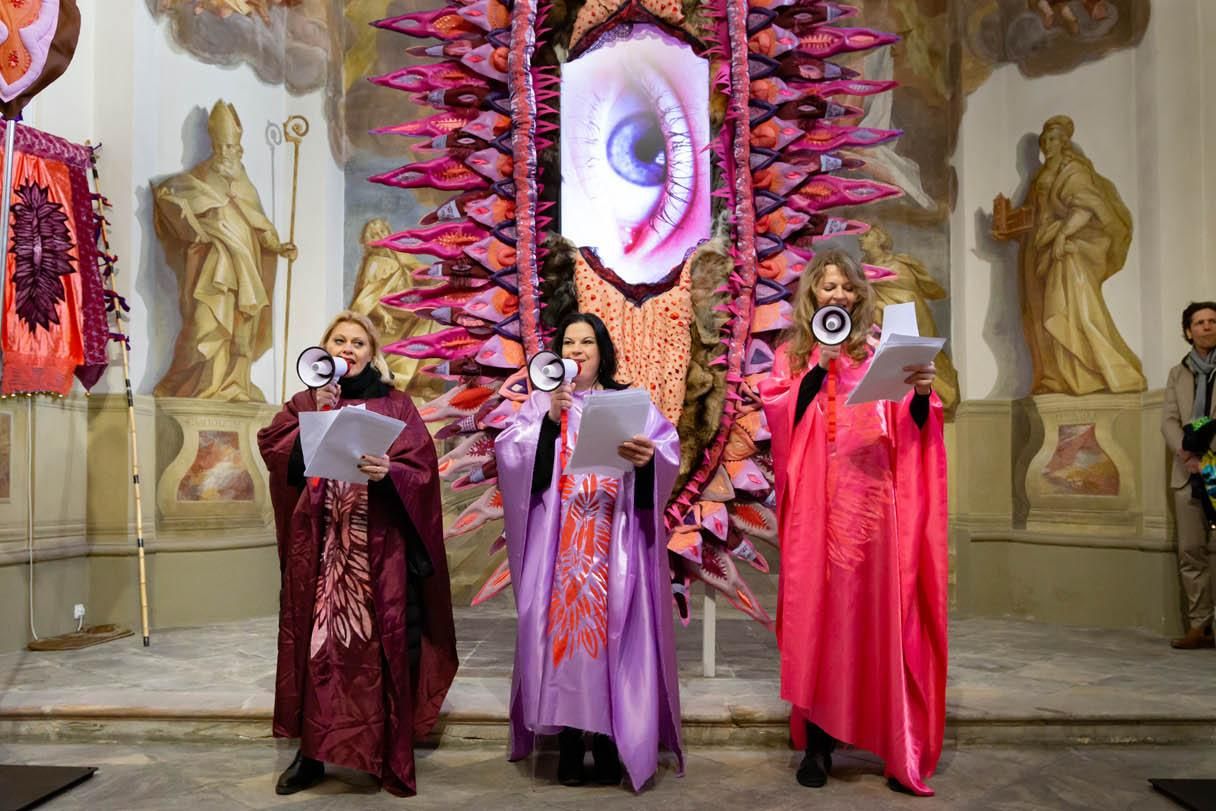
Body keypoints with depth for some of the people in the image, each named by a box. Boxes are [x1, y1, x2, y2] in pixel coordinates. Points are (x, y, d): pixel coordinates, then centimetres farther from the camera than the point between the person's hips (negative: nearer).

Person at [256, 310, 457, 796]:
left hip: (379, 545, -2)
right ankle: (312, 752, 13)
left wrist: (388, 472, -23)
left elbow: (421, 470, -4)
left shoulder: (396, 406, 7)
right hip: (317, 545, 2)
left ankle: (392, 757, 8)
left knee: (382, 643, -2)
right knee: (316, 640, 2)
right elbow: (273, 452, -1)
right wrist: (316, 418, -12)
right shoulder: (304, 404, 14)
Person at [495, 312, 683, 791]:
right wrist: (549, 421, -16)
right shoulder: (542, 403, 12)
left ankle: (609, 740, 8)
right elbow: (509, 455, -2)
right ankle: (569, 742, 8)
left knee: (612, 625, -3)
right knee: (562, 623, -2)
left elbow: (669, 451, -3)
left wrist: (647, 458, -26)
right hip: (559, 540, 1)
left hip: (614, 542, 0)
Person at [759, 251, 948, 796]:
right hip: (817, 503, 0)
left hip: (871, 500, 0)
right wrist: (818, 368, -10)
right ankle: (817, 743, 7)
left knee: (877, 611, 0)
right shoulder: (792, 356, 13)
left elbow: (910, 431, 5)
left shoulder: (878, 354, 13)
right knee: (816, 609, -1)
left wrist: (922, 394, -15)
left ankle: (898, 747, 7)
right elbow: (780, 416, -3)